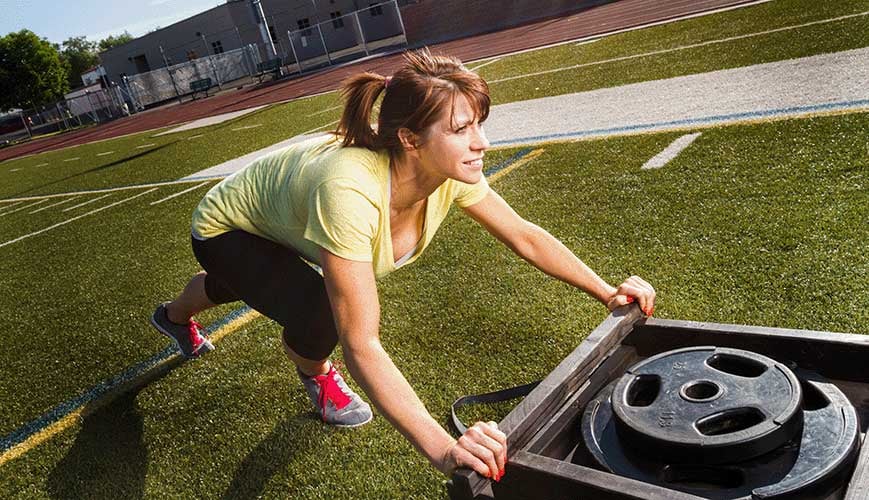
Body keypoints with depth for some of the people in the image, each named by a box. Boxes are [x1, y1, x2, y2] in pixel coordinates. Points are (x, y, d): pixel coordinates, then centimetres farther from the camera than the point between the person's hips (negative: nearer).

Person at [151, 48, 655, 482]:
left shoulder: (451, 170, -29)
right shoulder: (350, 191, -48)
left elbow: (525, 235, -14)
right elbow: (361, 344, -48)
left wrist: (607, 292, -18)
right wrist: (443, 449, -54)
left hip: (279, 228, 6)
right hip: (225, 233, -6)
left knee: (238, 286, 35)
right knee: (322, 315, -32)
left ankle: (176, 316, 73)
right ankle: (315, 372, 8)